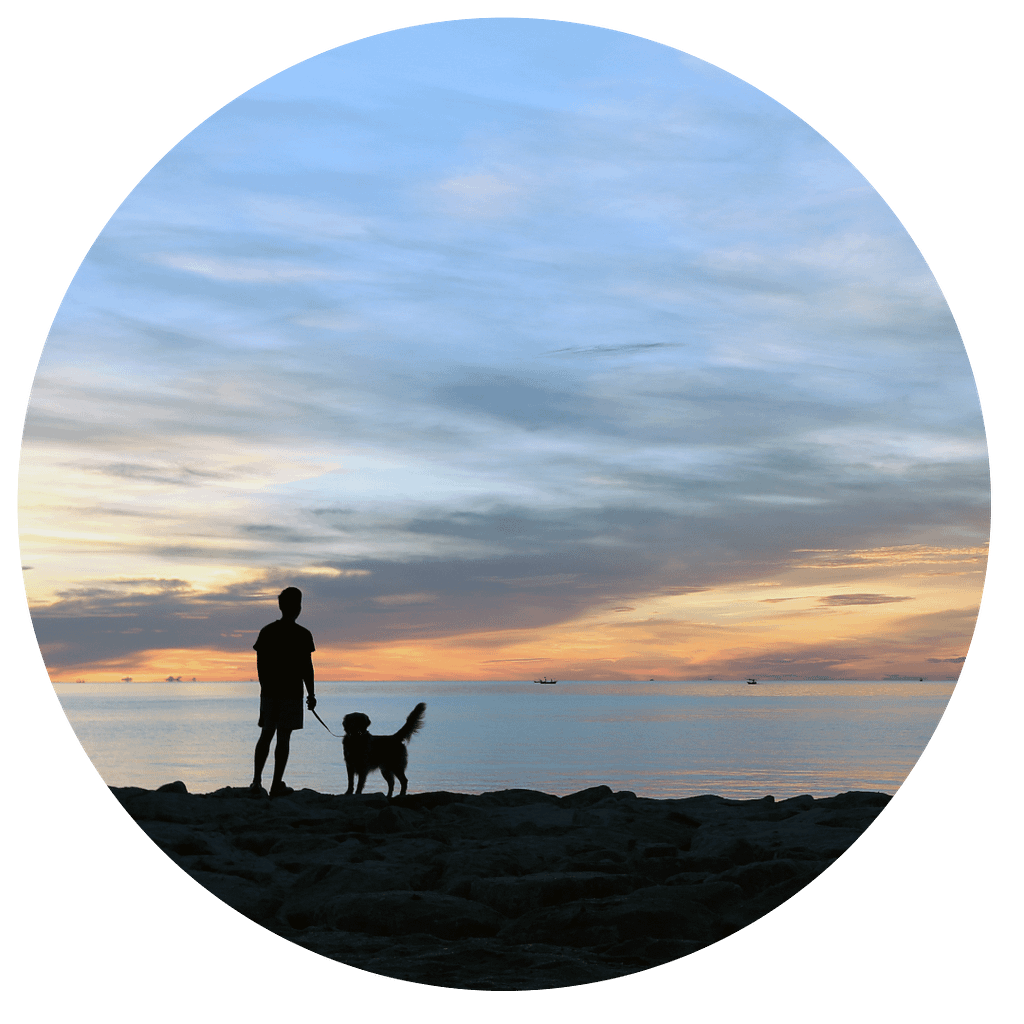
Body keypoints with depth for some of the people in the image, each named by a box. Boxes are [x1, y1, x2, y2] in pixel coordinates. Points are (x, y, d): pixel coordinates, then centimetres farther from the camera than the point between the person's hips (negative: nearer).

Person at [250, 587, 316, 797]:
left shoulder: (266, 632, 4)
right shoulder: (302, 635, -7)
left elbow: (260, 664, 7)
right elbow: (306, 667, -7)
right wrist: (311, 694, 3)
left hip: (269, 692, 4)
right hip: (292, 693, -3)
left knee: (266, 735, 11)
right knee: (283, 738, 1)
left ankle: (257, 780, 1)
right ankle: (277, 784, 2)